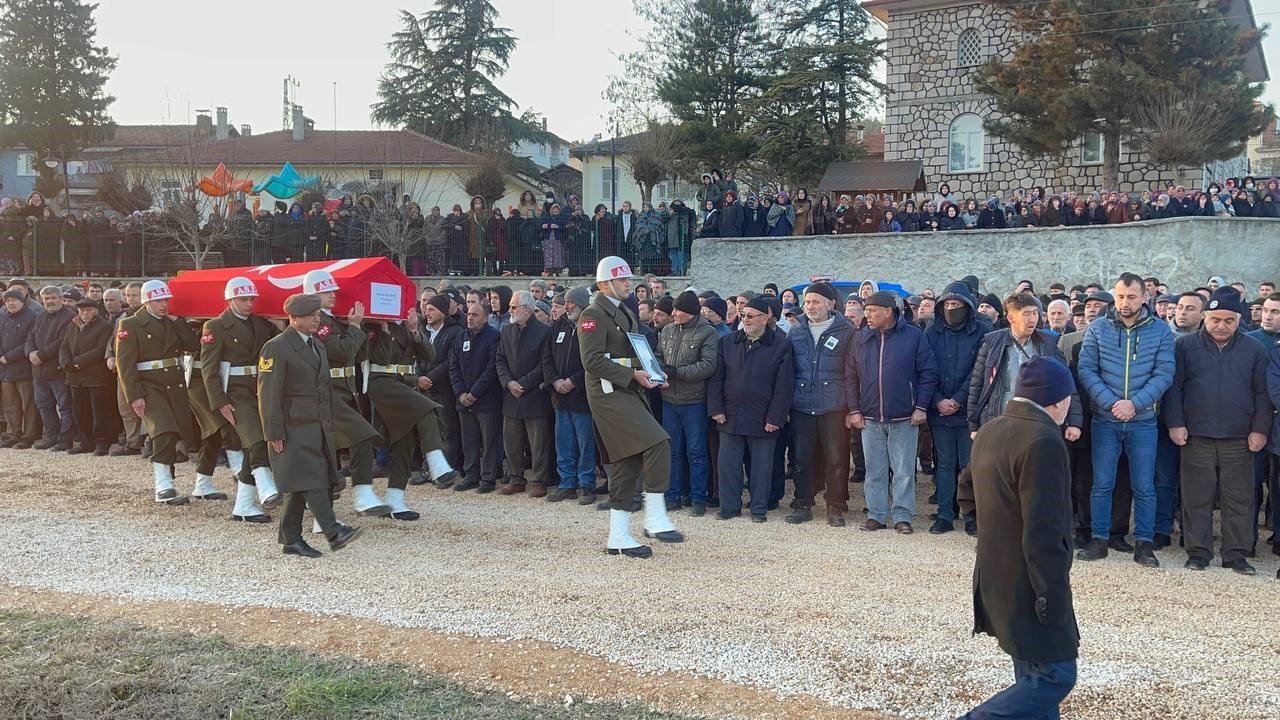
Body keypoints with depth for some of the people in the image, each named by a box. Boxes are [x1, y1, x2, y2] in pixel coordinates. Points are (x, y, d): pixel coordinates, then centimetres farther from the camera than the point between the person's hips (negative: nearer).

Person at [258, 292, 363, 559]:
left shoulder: (318, 346, 18)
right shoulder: (276, 348, -8)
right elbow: (268, 394, -12)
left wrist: (330, 424, 19)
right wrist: (274, 433, -15)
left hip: (319, 426, 8)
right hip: (294, 429, -8)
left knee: (300, 486, 9)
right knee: (311, 481, -13)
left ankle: (291, 539, 14)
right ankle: (334, 532, -20)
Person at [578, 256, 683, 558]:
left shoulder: (626, 313, 20)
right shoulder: (593, 315, -9)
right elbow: (592, 360, -18)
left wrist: (650, 374, 7)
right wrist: (632, 374, -20)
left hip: (630, 393, 10)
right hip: (609, 394, -10)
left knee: (627, 465, 9)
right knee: (657, 443, -21)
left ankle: (618, 537, 15)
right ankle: (655, 517, -14)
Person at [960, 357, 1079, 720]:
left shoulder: (988, 432, 6)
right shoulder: (1043, 442, -22)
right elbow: (1044, 535, -24)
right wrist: (1053, 600, -19)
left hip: (995, 579, 10)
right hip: (1027, 589, -10)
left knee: (1034, 675, 17)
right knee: (1055, 677, -1)